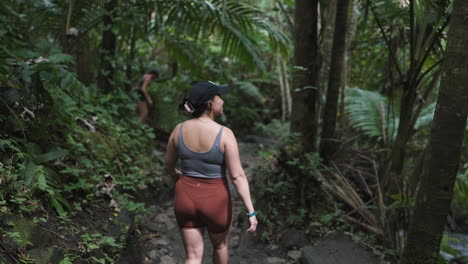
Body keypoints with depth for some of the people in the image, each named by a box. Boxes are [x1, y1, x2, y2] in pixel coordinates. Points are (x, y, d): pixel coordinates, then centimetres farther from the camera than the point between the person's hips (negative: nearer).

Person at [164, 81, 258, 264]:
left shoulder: (179, 130, -8)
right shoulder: (224, 134, -21)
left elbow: (168, 165, 5)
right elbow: (237, 176, -21)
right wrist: (251, 212, -15)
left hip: (186, 198, 3)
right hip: (215, 201, -3)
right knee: (220, 245, 27)